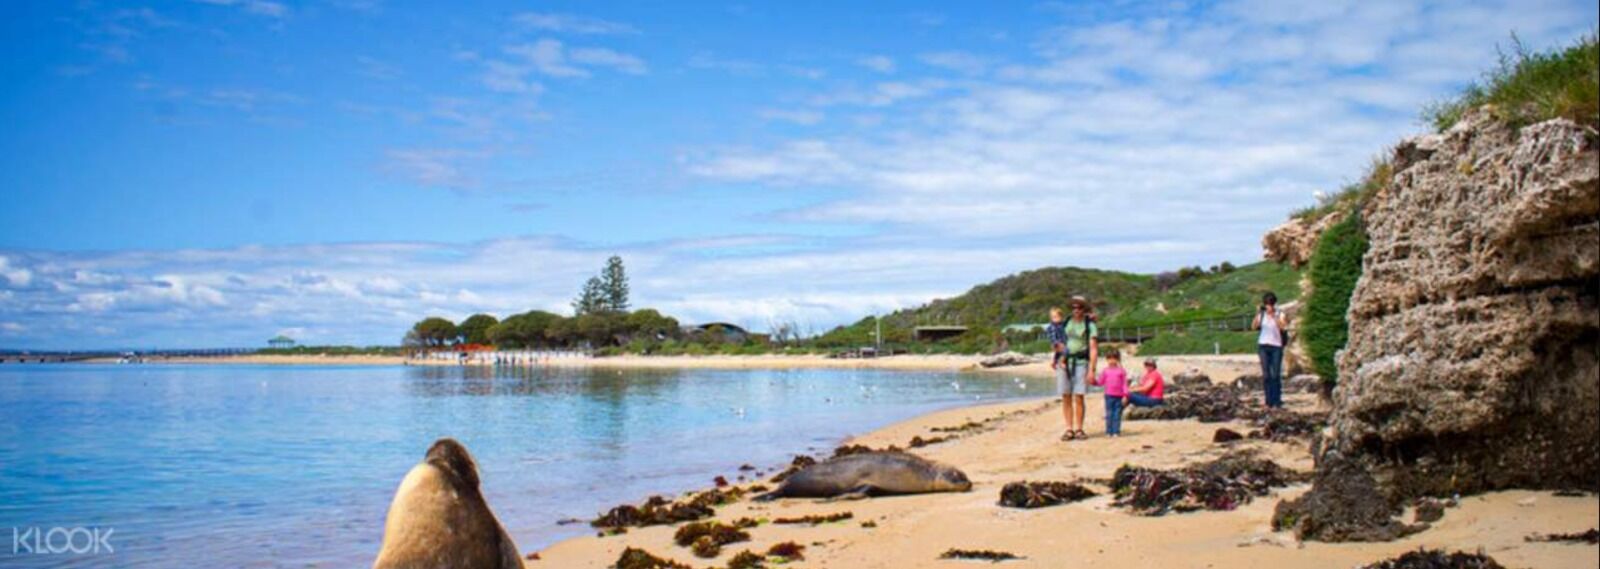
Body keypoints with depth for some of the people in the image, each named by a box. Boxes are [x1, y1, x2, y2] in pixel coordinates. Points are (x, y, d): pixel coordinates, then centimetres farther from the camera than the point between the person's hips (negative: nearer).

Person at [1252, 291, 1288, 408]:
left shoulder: (1280, 315, 1)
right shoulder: (1262, 315, 5)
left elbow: (1283, 327, -16)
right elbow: (1254, 327, -6)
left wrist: (1274, 315, -21)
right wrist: (1257, 314, -16)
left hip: (1276, 346, -1)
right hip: (1263, 346, 2)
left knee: (1275, 374, -7)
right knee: (1266, 375, -1)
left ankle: (1277, 401, -1)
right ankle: (1269, 401, 4)